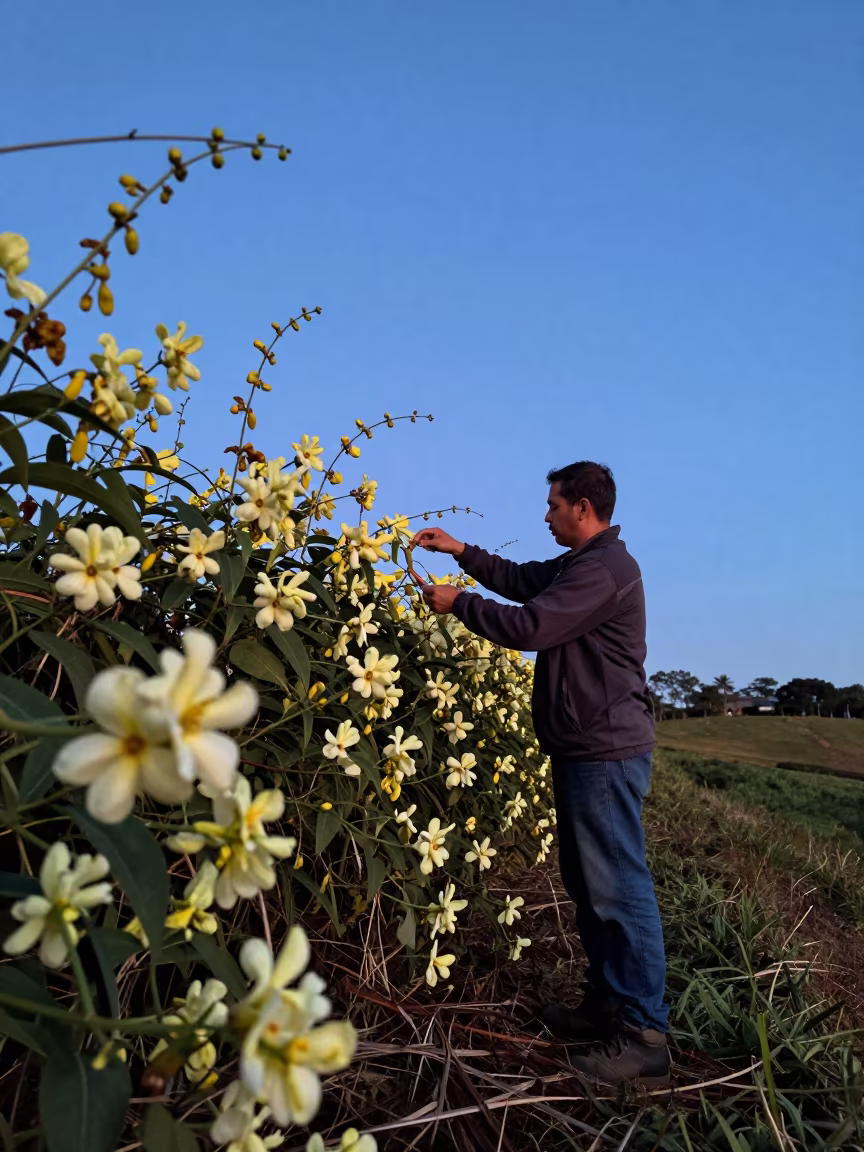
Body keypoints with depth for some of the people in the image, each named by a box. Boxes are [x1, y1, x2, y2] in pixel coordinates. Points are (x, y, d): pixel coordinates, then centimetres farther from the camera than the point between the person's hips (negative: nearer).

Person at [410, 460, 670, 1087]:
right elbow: (521, 578, 23)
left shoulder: (604, 568, -19)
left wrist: (458, 602, -11)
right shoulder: (579, 563, 15)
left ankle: (644, 1037, 8)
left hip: (607, 752, -11)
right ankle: (607, 1003, 30)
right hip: (586, 748, 11)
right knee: (588, 880, 17)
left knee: (619, 886, -4)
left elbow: (530, 626, -23)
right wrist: (461, 550, 18)